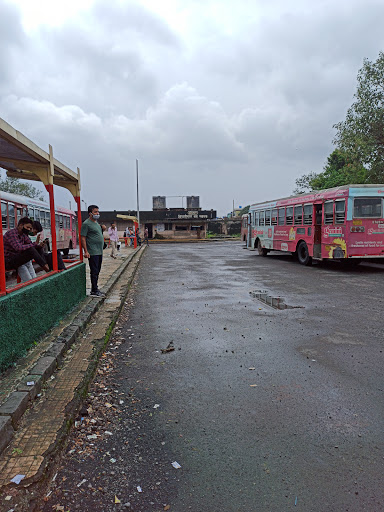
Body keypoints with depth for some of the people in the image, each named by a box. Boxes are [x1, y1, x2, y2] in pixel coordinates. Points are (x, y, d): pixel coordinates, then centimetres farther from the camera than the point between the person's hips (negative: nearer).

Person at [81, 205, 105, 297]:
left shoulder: (96, 223, 17)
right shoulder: (86, 223, -10)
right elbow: (83, 238, -15)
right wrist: (86, 251, -19)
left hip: (99, 252, 9)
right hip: (93, 252, -9)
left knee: (97, 271, 14)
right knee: (94, 272, -5)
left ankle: (95, 288, 23)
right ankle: (94, 291, 2)